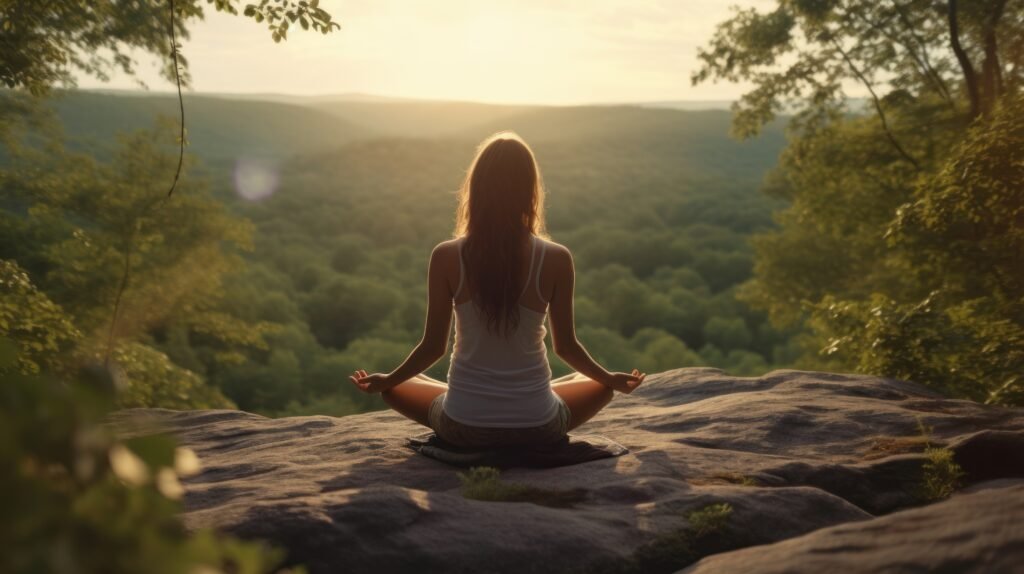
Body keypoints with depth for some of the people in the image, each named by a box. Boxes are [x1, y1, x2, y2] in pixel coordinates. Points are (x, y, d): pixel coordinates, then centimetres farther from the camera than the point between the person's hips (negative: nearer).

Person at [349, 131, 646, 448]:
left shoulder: (446, 257, -12)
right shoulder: (556, 259, -12)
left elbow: (433, 347, -4)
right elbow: (566, 346, -2)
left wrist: (385, 380, 16)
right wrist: (612, 379, 18)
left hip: (463, 427, 0)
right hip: (537, 427, 1)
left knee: (395, 387, 28)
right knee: (599, 386, 30)